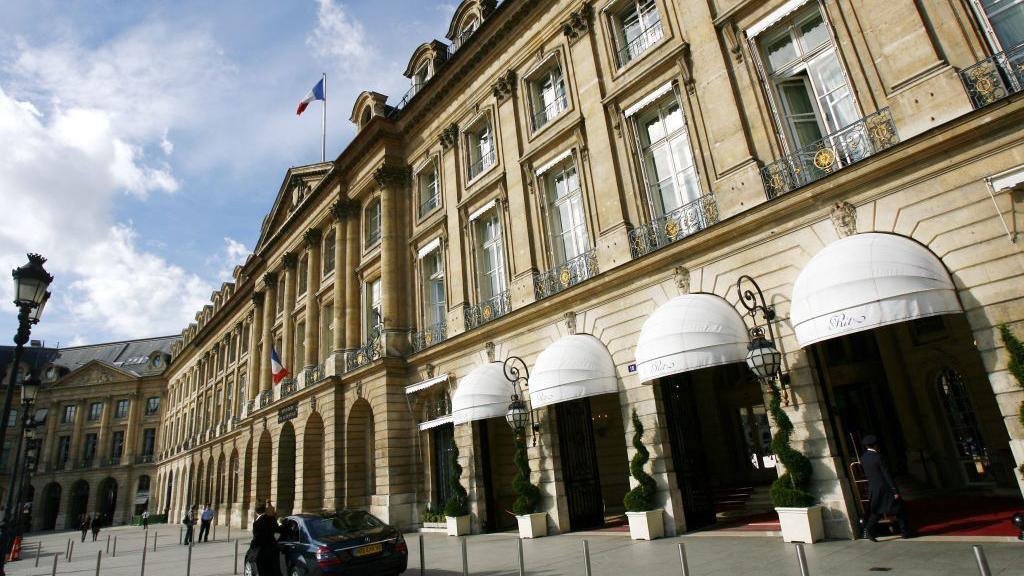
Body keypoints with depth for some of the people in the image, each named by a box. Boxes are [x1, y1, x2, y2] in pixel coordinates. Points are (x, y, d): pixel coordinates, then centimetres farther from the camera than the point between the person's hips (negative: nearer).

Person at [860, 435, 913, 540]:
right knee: (898, 509, 12)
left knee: (877, 511, 13)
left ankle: (868, 529, -1)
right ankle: (904, 531, 19)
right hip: (885, 488, -5)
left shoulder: (863, 458, 1)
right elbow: (887, 474, -17)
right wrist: (895, 490, -14)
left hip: (873, 489, 6)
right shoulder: (878, 457, -17)